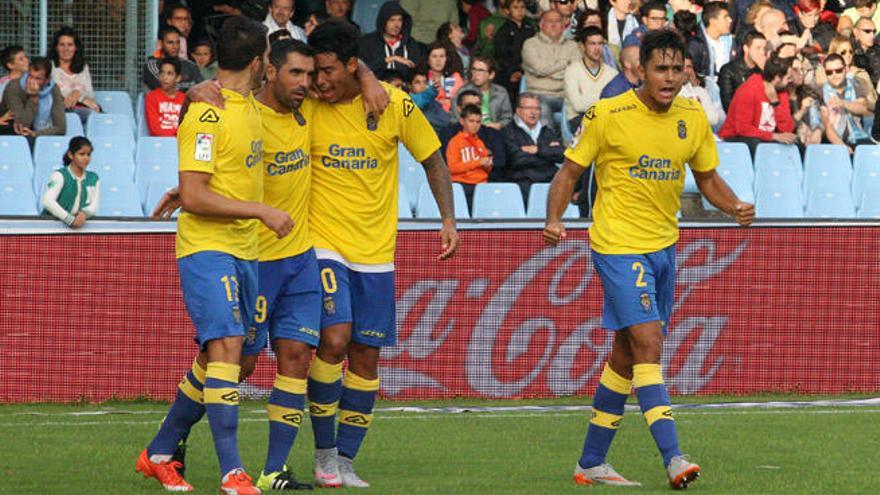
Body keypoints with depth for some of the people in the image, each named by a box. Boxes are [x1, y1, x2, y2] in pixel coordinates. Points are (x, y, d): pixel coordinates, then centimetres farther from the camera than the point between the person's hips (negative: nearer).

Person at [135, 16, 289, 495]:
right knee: (226, 347, -19)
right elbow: (194, 197, -20)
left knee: (217, 362, 12)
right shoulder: (208, 116, -16)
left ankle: (159, 454, 26)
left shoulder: (249, 107, 12)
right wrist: (261, 211, -20)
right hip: (207, 247, -9)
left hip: (244, 252, 9)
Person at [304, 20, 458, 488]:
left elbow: (433, 160, 8)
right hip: (324, 245, -2)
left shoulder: (396, 105, -4)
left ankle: (345, 459, 15)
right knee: (334, 339, -18)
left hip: (375, 253, 2)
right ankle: (324, 452, -5)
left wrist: (448, 219, 2)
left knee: (366, 357, 4)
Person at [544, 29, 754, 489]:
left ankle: (591, 463, 22)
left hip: (663, 247, 6)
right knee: (648, 345, -18)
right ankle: (673, 458, -24)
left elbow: (708, 178, 14)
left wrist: (735, 207, -6)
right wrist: (554, 219, -21)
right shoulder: (607, 115, -11)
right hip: (618, 245, -6)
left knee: (626, 355, 12)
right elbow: (569, 171, -4)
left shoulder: (692, 117, 4)